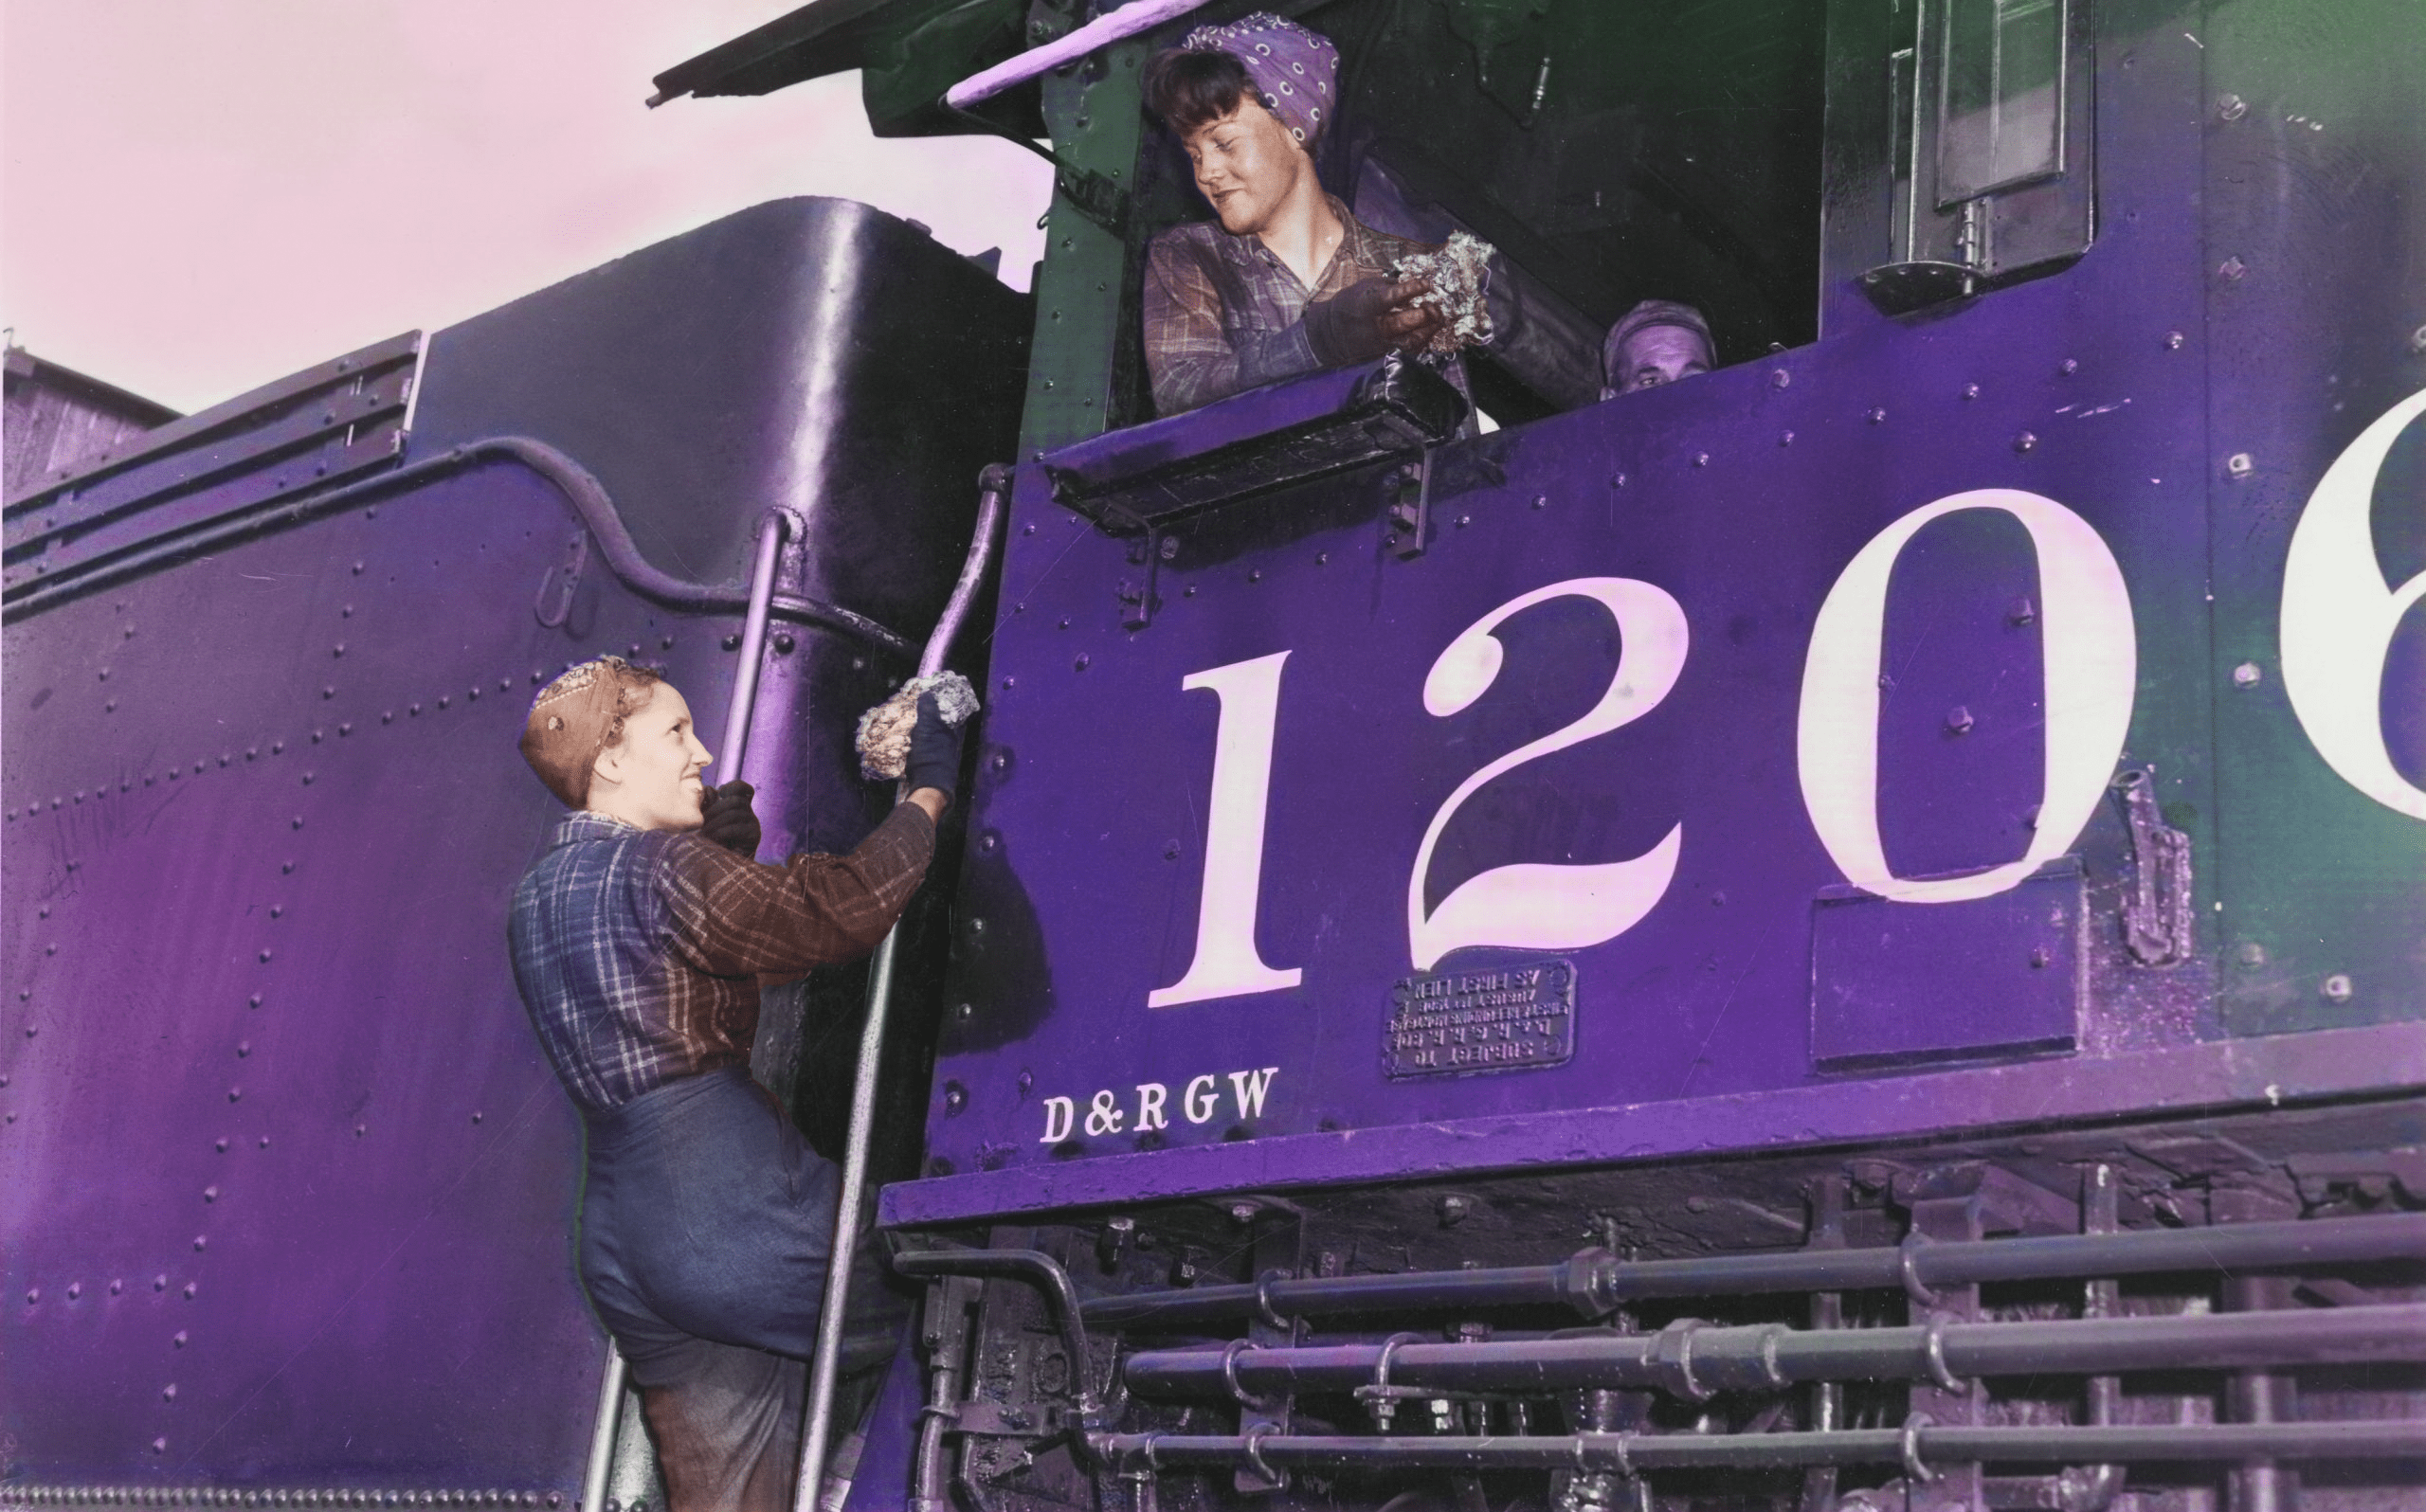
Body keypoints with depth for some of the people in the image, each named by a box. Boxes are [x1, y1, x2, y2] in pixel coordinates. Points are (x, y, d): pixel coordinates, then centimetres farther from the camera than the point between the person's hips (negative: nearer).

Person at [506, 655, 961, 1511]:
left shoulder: (537, 899, 17)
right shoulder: (664, 868, -10)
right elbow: (842, 912, -17)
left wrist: (725, 855, 18)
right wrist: (929, 792, -4)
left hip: (620, 1246, 9)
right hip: (736, 1213, -9)